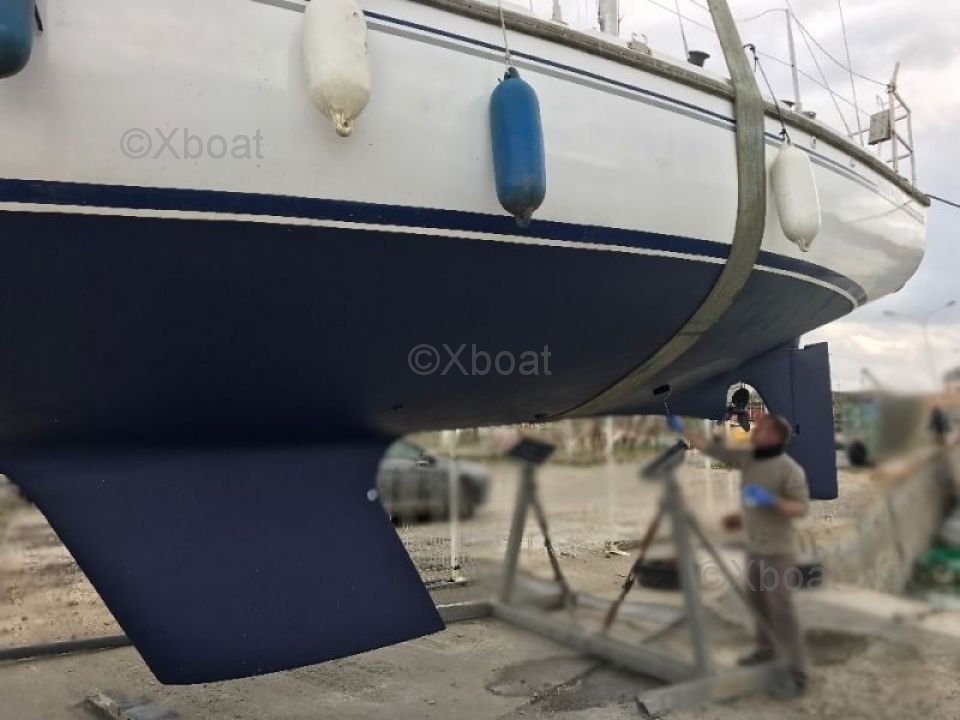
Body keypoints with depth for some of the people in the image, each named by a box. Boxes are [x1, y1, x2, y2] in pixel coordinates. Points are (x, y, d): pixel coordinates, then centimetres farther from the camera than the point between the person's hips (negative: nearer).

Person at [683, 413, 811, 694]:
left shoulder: (790, 469, -21)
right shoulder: (747, 457, -2)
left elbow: (802, 507, -22)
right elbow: (710, 448, 1)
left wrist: (771, 500, -37)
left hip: (778, 549, -8)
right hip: (755, 545, 8)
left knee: (781, 609, -7)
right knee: (757, 599, 20)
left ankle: (797, 672, 2)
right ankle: (766, 649, 39)